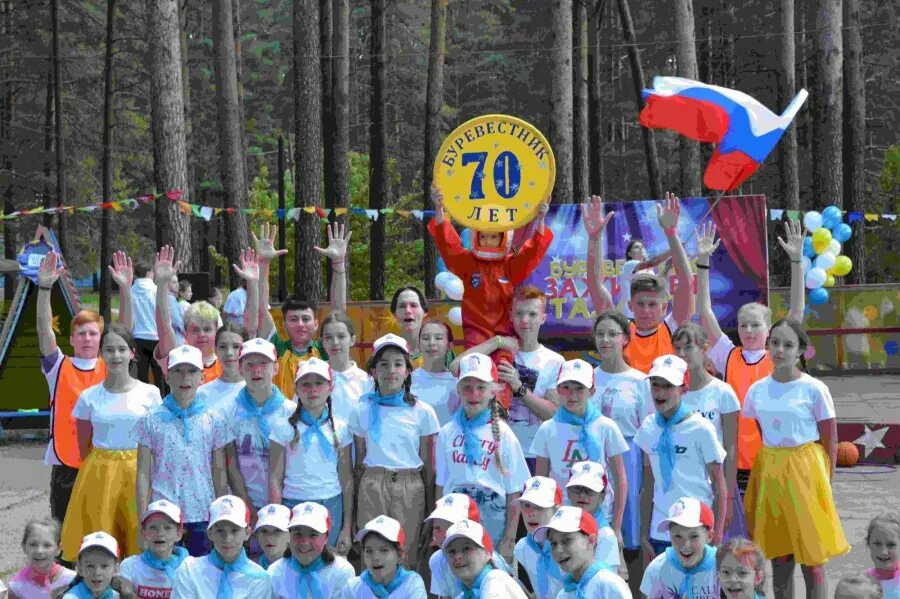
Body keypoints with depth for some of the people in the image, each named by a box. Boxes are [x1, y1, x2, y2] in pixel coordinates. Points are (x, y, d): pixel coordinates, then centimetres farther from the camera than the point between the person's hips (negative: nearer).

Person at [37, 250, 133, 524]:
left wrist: (125, 289, -17)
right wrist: (45, 288, -20)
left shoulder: (110, 367, 7)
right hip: (66, 464, 0)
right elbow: (44, 329, -7)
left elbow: (125, 329, -4)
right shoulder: (59, 367, 5)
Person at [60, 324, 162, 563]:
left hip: (138, 472, -1)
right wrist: (100, 470, 10)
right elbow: (83, 445, 11)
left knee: (139, 543, -1)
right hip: (99, 472, 1)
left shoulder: (149, 394, 0)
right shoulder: (89, 397, 2)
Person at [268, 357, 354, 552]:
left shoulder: (340, 429, 6)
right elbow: (275, 479, 0)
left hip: (331, 507, 1)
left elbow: (347, 479, 6)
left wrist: (347, 528, 3)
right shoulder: (284, 428, 1)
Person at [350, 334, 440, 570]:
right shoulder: (361, 411, 7)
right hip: (372, 486, 1)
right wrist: (355, 504, 12)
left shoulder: (422, 412, 4)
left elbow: (428, 464, 8)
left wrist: (431, 506, 7)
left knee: (407, 554, -2)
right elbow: (359, 462, 12)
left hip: (410, 487, -1)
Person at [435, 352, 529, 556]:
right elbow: (441, 486, 10)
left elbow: (514, 494, -1)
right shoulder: (447, 433, 7)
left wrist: (509, 539, -5)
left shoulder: (503, 434, 0)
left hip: (493, 522, -2)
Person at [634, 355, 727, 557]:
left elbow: (719, 483, -5)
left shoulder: (700, 428, -8)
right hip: (660, 533, 4)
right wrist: (644, 534, 10)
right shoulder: (649, 427, 6)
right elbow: (648, 484, 11)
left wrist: (716, 535, -8)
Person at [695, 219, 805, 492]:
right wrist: (703, 261, -2)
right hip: (735, 459, 1)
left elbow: (797, 311, -2)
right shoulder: (729, 357, 7)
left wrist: (796, 260, -10)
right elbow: (705, 313, 4)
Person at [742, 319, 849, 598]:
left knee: (812, 560, -1)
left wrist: (823, 484, -6)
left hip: (804, 470, -4)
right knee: (778, 559, 10)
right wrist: (759, 478, 8)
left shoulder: (814, 389, -7)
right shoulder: (756, 391, 5)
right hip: (768, 472, 4)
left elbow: (830, 442, -3)